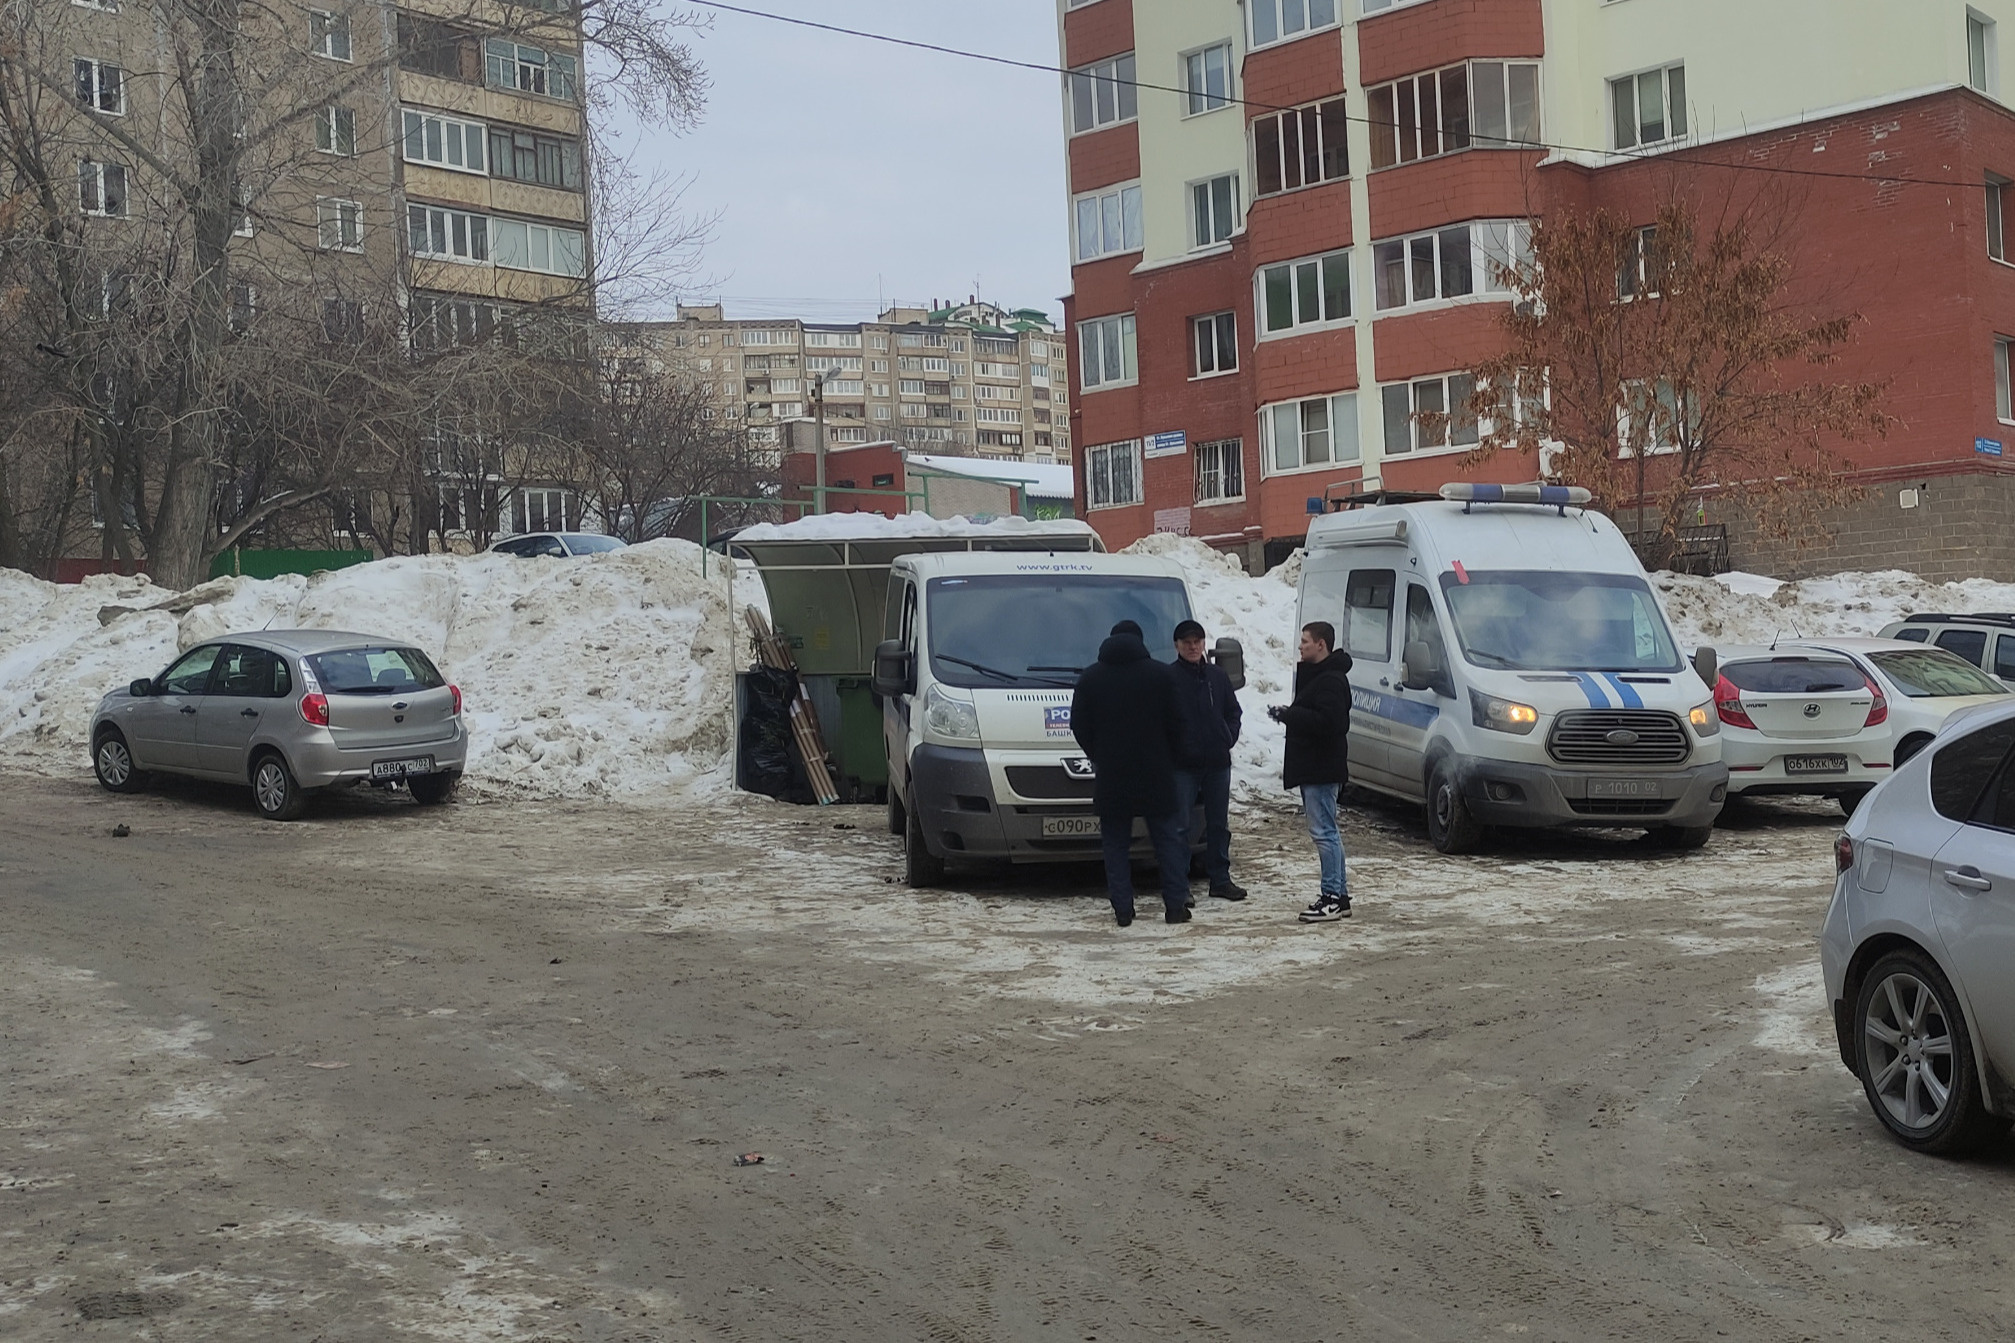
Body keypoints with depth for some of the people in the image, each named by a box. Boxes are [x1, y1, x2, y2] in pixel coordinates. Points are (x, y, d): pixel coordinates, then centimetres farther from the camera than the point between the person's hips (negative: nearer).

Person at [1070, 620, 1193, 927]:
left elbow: (1079, 726, 4)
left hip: (1111, 775, 1)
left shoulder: (1090, 678, 4)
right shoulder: (1160, 674, 0)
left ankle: (1122, 908, 1)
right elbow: (1176, 723, 0)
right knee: (1167, 837, 7)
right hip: (1155, 773, 0)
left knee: (1116, 843, 5)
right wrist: (1170, 756, 15)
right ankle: (1175, 905, 3)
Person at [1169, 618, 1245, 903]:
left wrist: (1229, 738, 2)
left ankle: (1220, 879, 20)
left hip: (1218, 762, 5)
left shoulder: (1217, 675, 10)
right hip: (1182, 764, -5)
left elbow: (1233, 711, 17)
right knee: (1182, 825, -5)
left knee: (1219, 823, 11)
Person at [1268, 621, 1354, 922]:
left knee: (1323, 832, -9)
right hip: (1313, 767, 11)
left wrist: (1290, 715, -21)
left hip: (1322, 769, -11)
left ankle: (1332, 897, -7)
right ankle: (1339, 896, 18)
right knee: (1328, 832, 13)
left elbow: (1327, 722, -27)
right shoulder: (1316, 676, 19)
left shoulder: (1331, 680, -16)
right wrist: (1289, 714, 9)